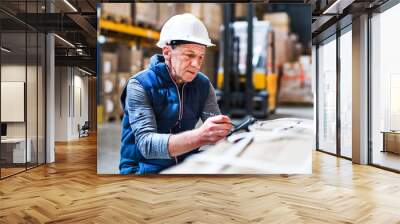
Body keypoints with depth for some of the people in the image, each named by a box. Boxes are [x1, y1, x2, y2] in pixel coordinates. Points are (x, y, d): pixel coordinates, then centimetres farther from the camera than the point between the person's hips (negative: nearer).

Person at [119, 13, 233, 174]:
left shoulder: (203, 84, -1)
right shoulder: (139, 85, -14)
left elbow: (216, 132, -6)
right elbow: (146, 144, -26)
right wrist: (200, 136, -40)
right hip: (143, 168, -3)